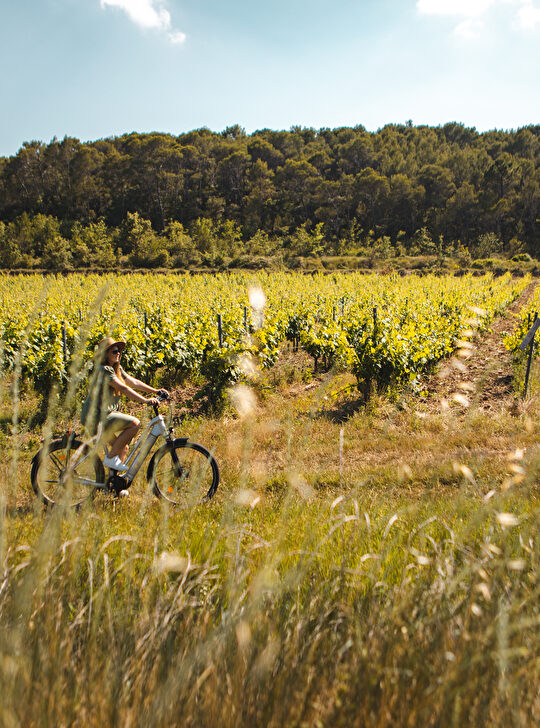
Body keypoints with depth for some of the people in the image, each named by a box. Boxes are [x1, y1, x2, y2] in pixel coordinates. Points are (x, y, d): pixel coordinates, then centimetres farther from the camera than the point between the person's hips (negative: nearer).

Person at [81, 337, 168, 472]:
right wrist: (145, 400, -32)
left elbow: (133, 382, 14)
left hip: (105, 415, 10)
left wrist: (156, 391, 5)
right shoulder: (104, 370, -16)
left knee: (123, 448, 15)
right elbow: (123, 388, -26)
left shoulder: (117, 369, 14)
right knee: (134, 423, -20)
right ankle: (110, 458, -13)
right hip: (96, 417, -10)